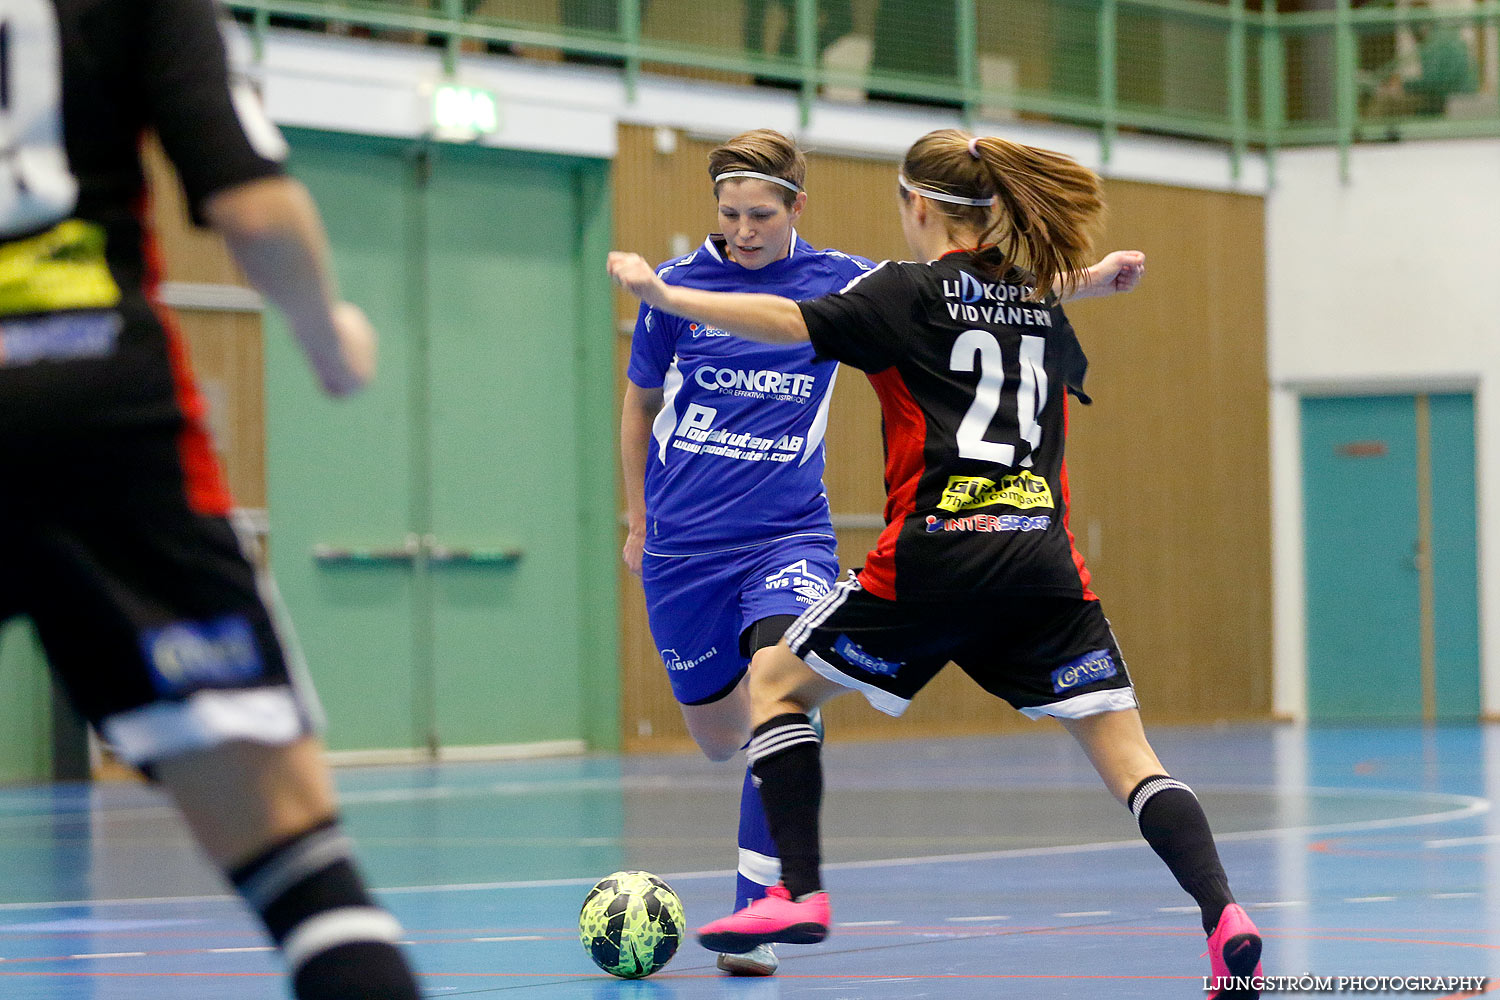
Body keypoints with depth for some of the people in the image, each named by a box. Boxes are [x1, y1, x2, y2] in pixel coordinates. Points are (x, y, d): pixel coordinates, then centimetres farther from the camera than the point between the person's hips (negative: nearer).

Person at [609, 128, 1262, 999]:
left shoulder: (910, 292, 1)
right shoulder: (1043, 307, 18)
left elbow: (792, 322, -12)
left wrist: (665, 296, -6)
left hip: (936, 555, -4)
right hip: (1045, 558, 4)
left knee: (777, 682, 16)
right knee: (1128, 756, 3)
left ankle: (799, 893, 7)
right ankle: (1225, 917, -19)